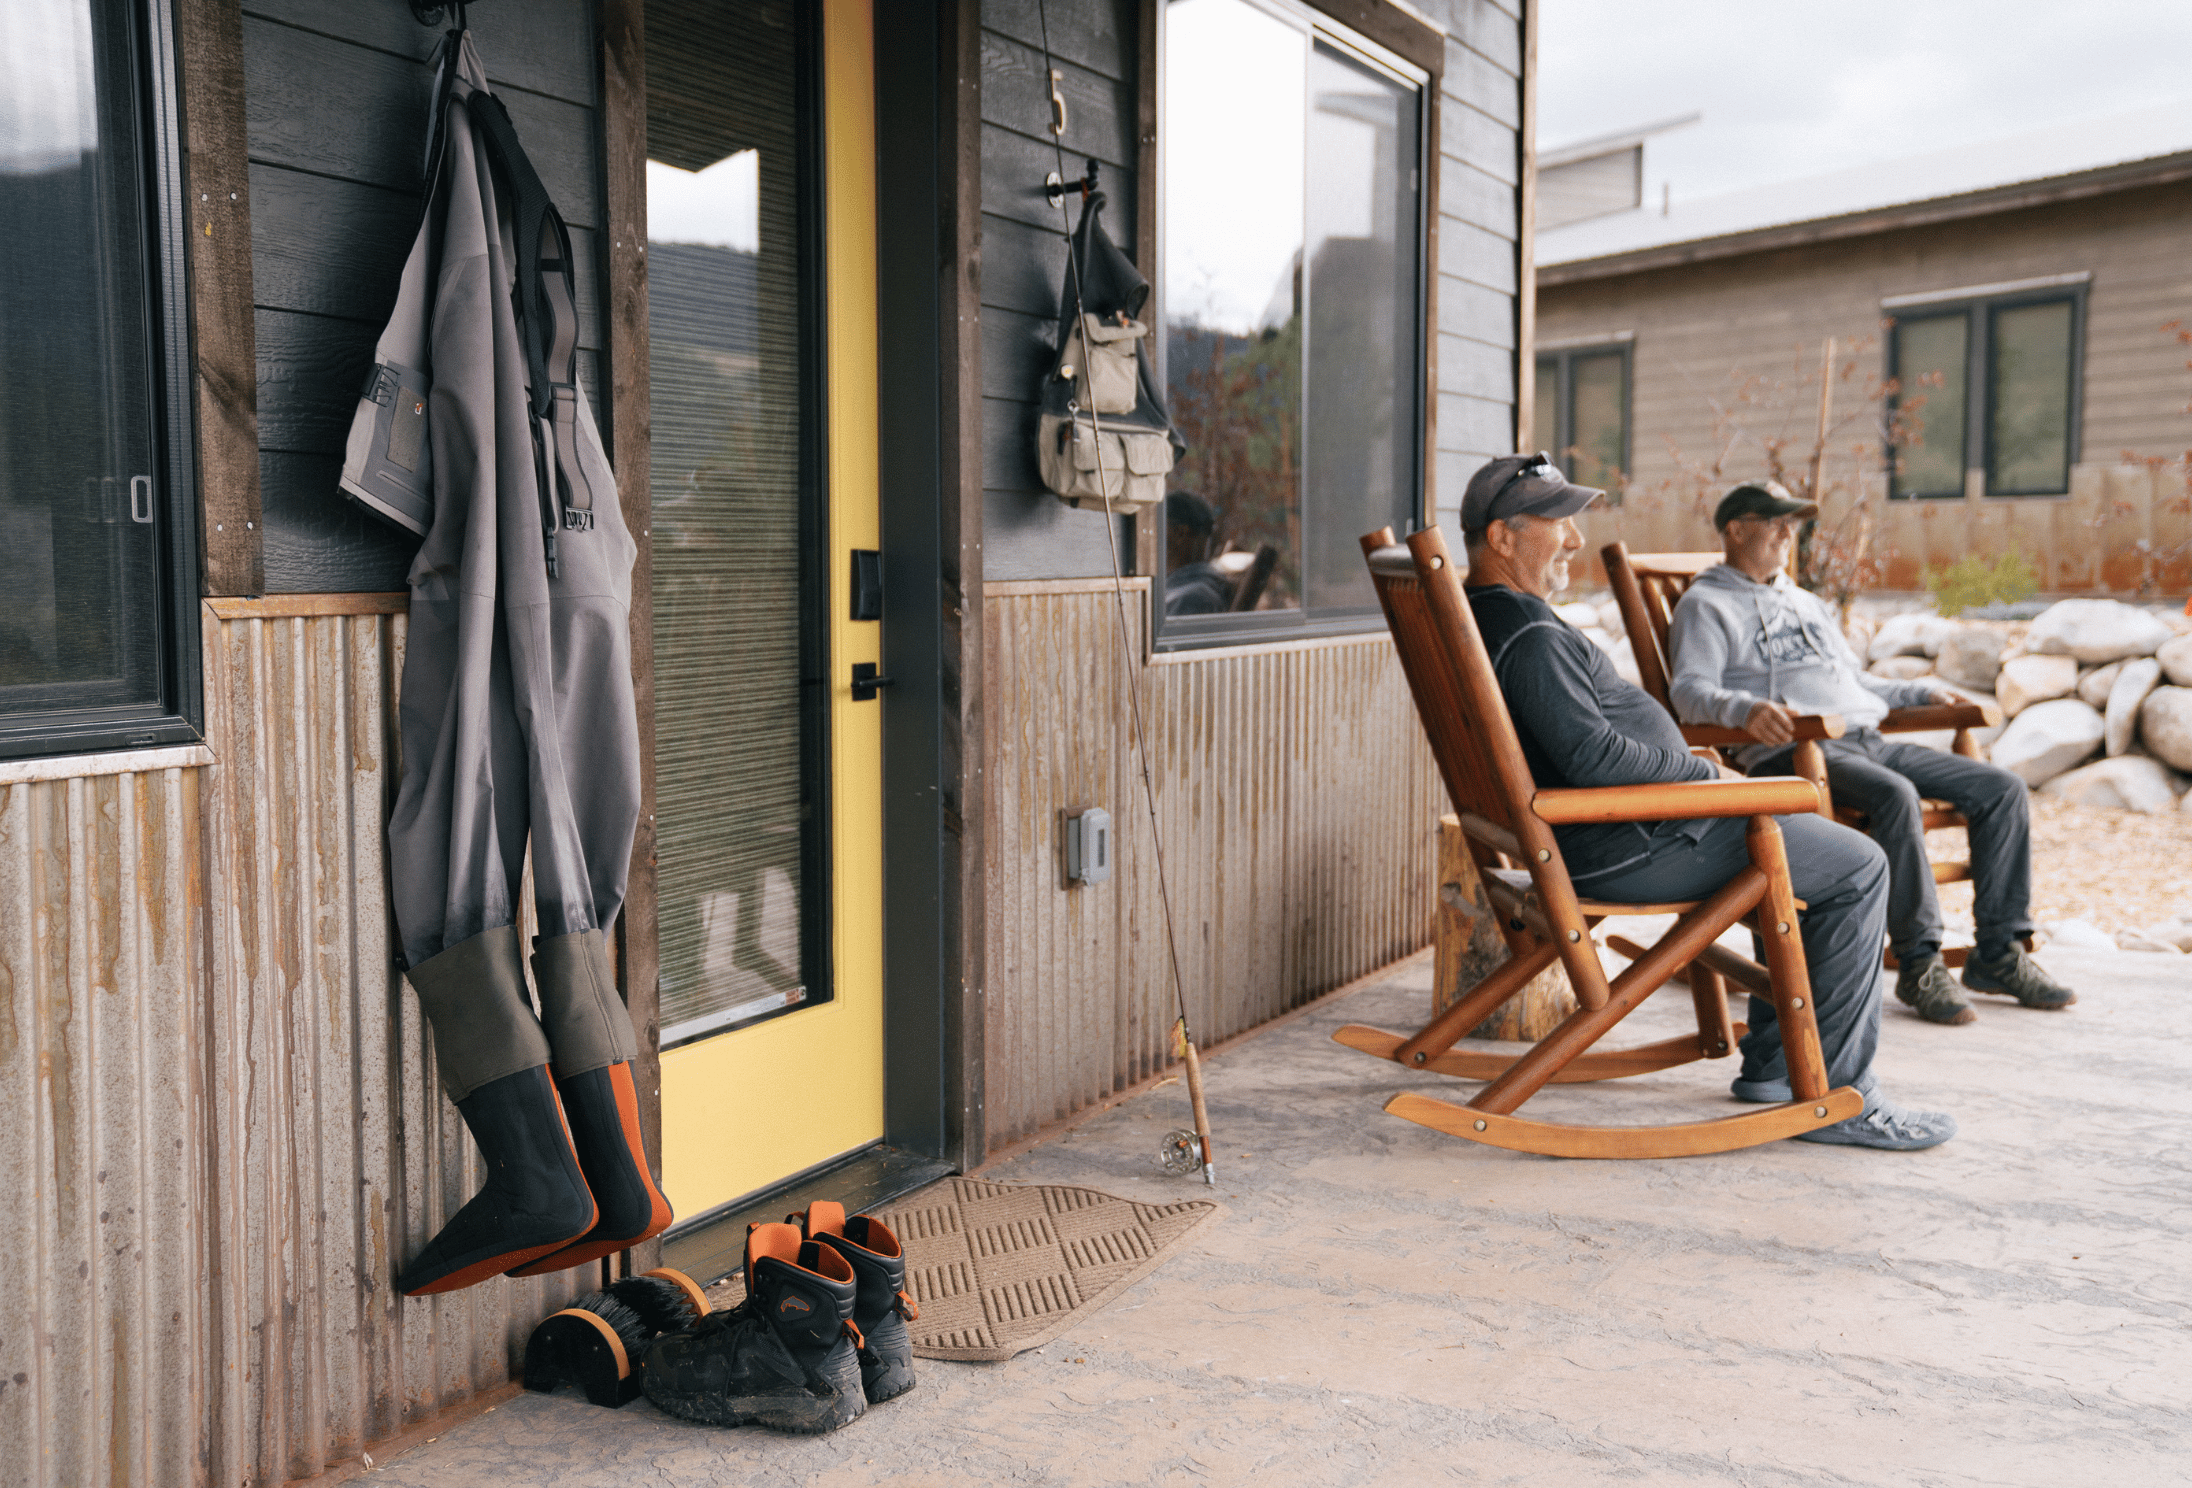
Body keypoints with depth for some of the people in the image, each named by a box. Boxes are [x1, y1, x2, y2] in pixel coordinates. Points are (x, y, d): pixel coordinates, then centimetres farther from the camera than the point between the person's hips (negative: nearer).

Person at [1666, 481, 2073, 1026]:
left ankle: (1999, 953, 1)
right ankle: (1918, 961, -25)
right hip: (1792, 751, -8)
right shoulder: (1708, 605, 5)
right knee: (1896, 796, -35)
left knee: (2002, 789, -4)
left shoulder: (1806, 603, 31)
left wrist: (1924, 692, 24)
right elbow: (1689, 690, -11)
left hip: (1867, 739, 8)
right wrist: (1746, 708, -30)